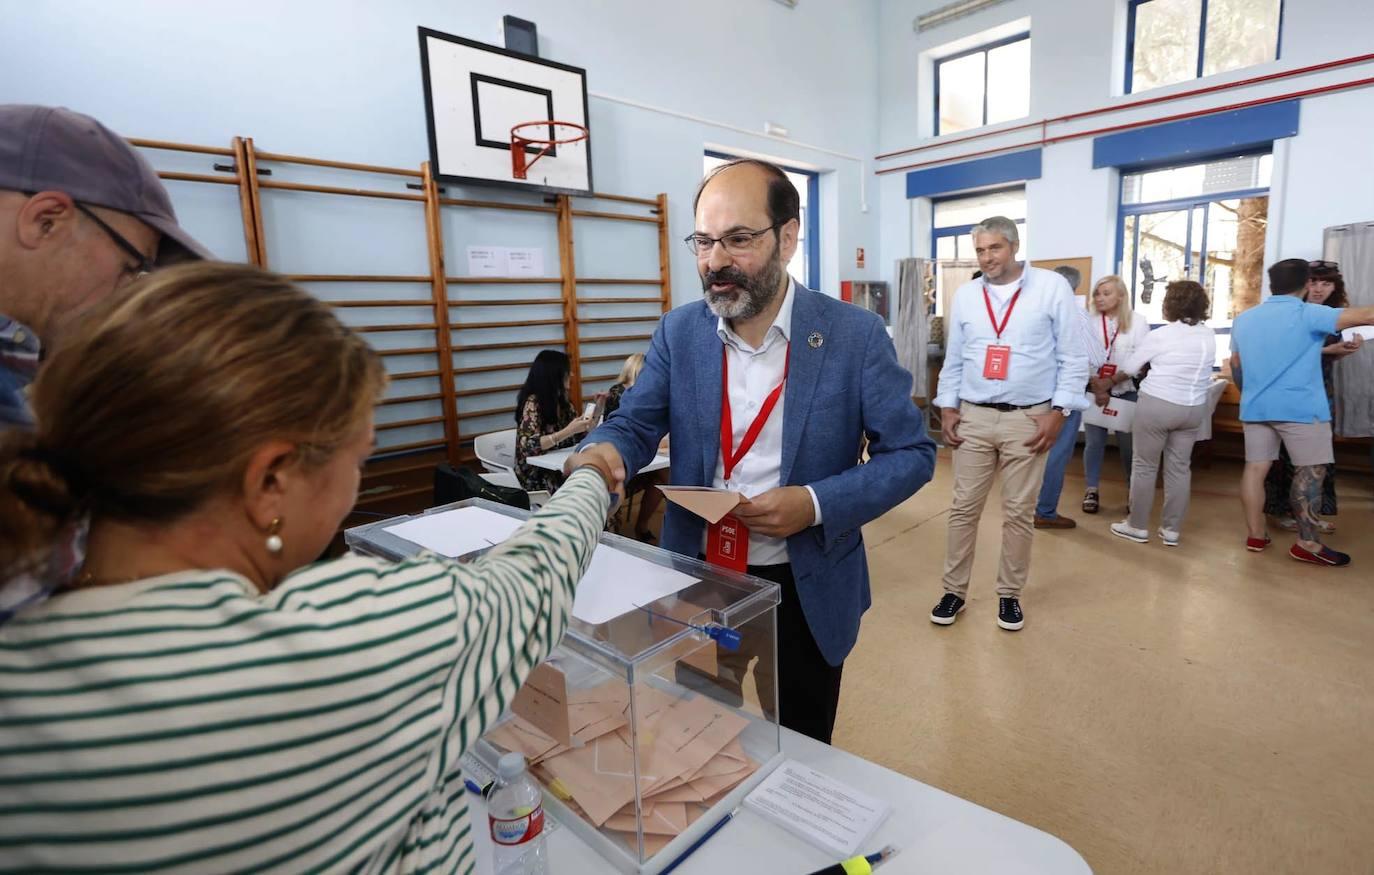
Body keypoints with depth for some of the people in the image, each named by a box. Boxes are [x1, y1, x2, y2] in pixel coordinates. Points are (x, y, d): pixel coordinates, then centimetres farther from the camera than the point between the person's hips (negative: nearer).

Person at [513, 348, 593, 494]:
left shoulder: (562, 399, 6)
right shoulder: (533, 403, -14)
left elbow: (582, 433, 13)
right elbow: (528, 445, -26)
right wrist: (568, 431, -31)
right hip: (538, 473, -6)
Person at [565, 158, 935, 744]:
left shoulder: (855, 335, -11)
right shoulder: (679, 331, -3)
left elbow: (911, 453, -7)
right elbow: (634, 423, -2)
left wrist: (815, 504, -23)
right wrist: (605, 451, -27)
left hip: (805, 586, -2)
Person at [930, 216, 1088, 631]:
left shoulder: (1053, 287, -1)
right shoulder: (965, 295, 8)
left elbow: (1074, 357, -2)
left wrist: (1058, 411, -8)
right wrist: (947, 407, 5)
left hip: (1029, 419, -2)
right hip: (973, 416, 2)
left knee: (1019, 512, 7)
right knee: (963, 508, 4)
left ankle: (1009, 594, 23)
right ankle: (954, 591, 16)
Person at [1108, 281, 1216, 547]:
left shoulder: (1159, 335, -9)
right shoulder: (1209, 335, 4)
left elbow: (1128, 367, -1)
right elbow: (1193, 367, 15)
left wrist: (1108, 383, 17)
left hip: (1157, 404, -5)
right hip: (1193, 408, 5)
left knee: (1145, 466, 5)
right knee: (1180, 467, 10)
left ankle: (1138, 526, 11)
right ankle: (1172, 529, 16)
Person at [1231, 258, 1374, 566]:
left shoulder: (1243, 319, 11)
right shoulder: (1308, 314, -7)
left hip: (1255, 407, 6)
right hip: (1300, 407, -5)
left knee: (1255, 468, 6)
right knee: (1310, 471, 2)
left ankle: (1255, 535, 11)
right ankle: (1308, 544, 3)